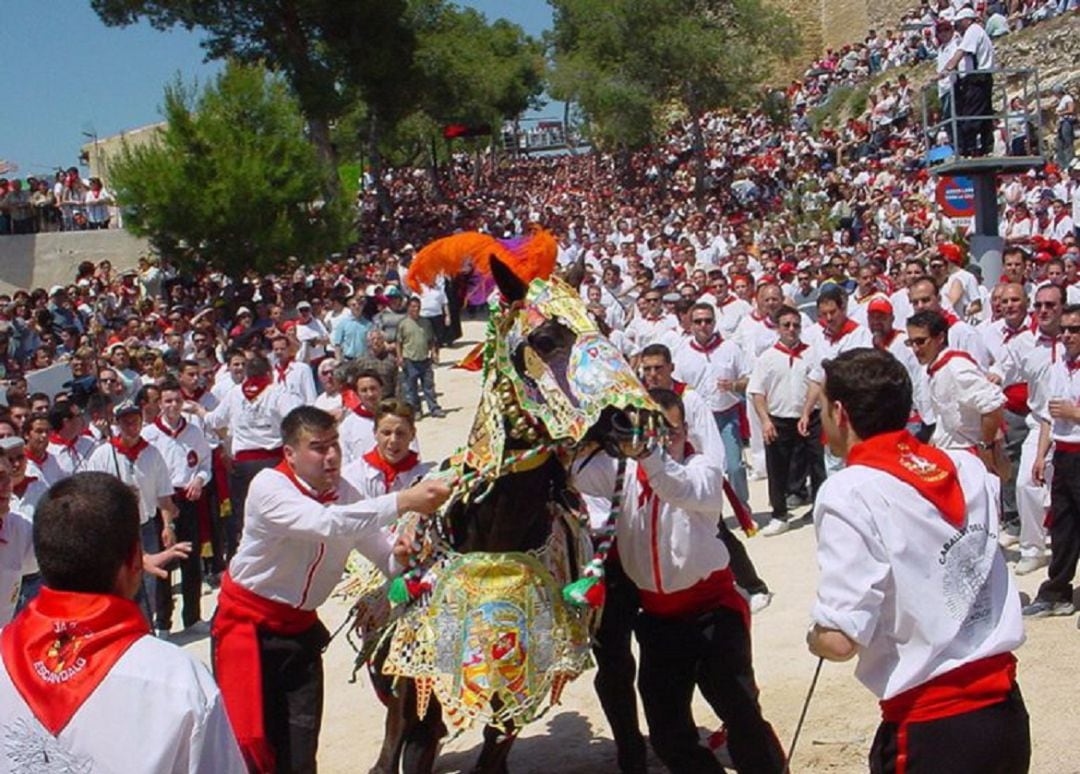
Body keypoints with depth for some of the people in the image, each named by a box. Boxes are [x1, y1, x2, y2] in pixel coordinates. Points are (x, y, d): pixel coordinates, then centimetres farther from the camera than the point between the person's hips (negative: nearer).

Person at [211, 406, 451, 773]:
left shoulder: (346, 494, -4)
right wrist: (403, 501, -49)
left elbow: (386, 558, -2)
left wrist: (399, 556, -28)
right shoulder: (269, 487, -23)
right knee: (251, 742, -3)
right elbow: (325, 523, -41)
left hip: (300, 625, 5)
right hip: (247, 623, -5)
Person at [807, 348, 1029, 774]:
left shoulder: (850, 492, -16)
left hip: (929, 728, -6)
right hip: (1007, 711, 7)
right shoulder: (967, 467, 2)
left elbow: (840, 641, -21)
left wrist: (815, 638, 1)